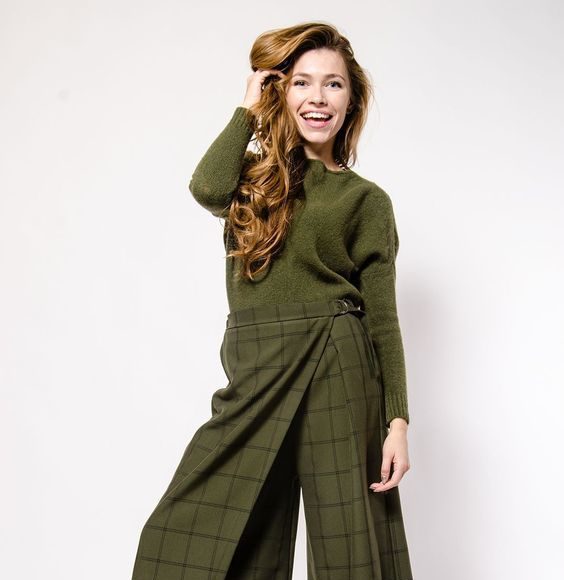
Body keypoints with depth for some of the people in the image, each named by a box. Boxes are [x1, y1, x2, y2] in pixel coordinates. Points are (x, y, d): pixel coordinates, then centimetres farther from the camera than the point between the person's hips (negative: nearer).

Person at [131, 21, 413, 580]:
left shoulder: (365, 200, 6)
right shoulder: (255, 177, 14)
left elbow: (381, 318, 3)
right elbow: (206, 188, -12)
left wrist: (397, 421, -6)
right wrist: (249, 107, 3)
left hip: (336, 375, -2)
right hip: (254, 381, 3)